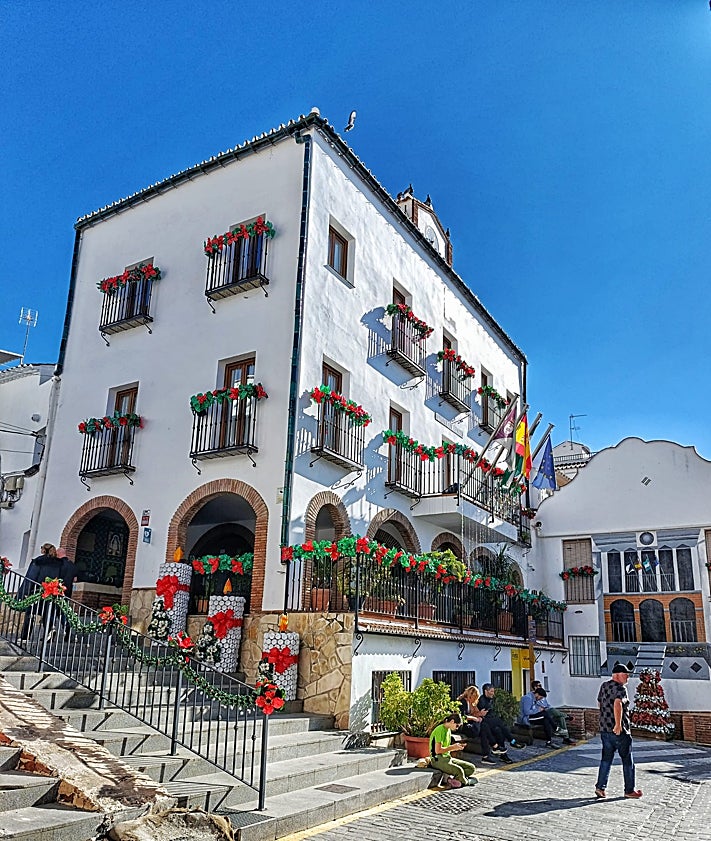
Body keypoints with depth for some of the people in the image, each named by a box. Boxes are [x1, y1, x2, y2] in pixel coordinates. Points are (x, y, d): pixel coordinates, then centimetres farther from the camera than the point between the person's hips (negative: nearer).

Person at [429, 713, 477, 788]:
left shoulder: (448, 730, 14)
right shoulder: (440, 730, -16)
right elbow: (438, 750, -22)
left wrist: (456, 747, 4)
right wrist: (453, 747, -14)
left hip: (448, 758, 10)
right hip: (438, 760, -10)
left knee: (471, 768, -3)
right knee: (459, 770, -33)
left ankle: (452, 778, -16)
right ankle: (465, 782, -3)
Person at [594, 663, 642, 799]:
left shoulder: (604, 686, 10)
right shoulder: (621, 688, -15)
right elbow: (617, 704, -33)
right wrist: (618, 724, -33)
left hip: (604, 729, 7)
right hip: (620, 731, -7)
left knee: (606, 759, 13)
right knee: (627, 761, 9)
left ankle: (600, 787, 9)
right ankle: (629, 790, 17)